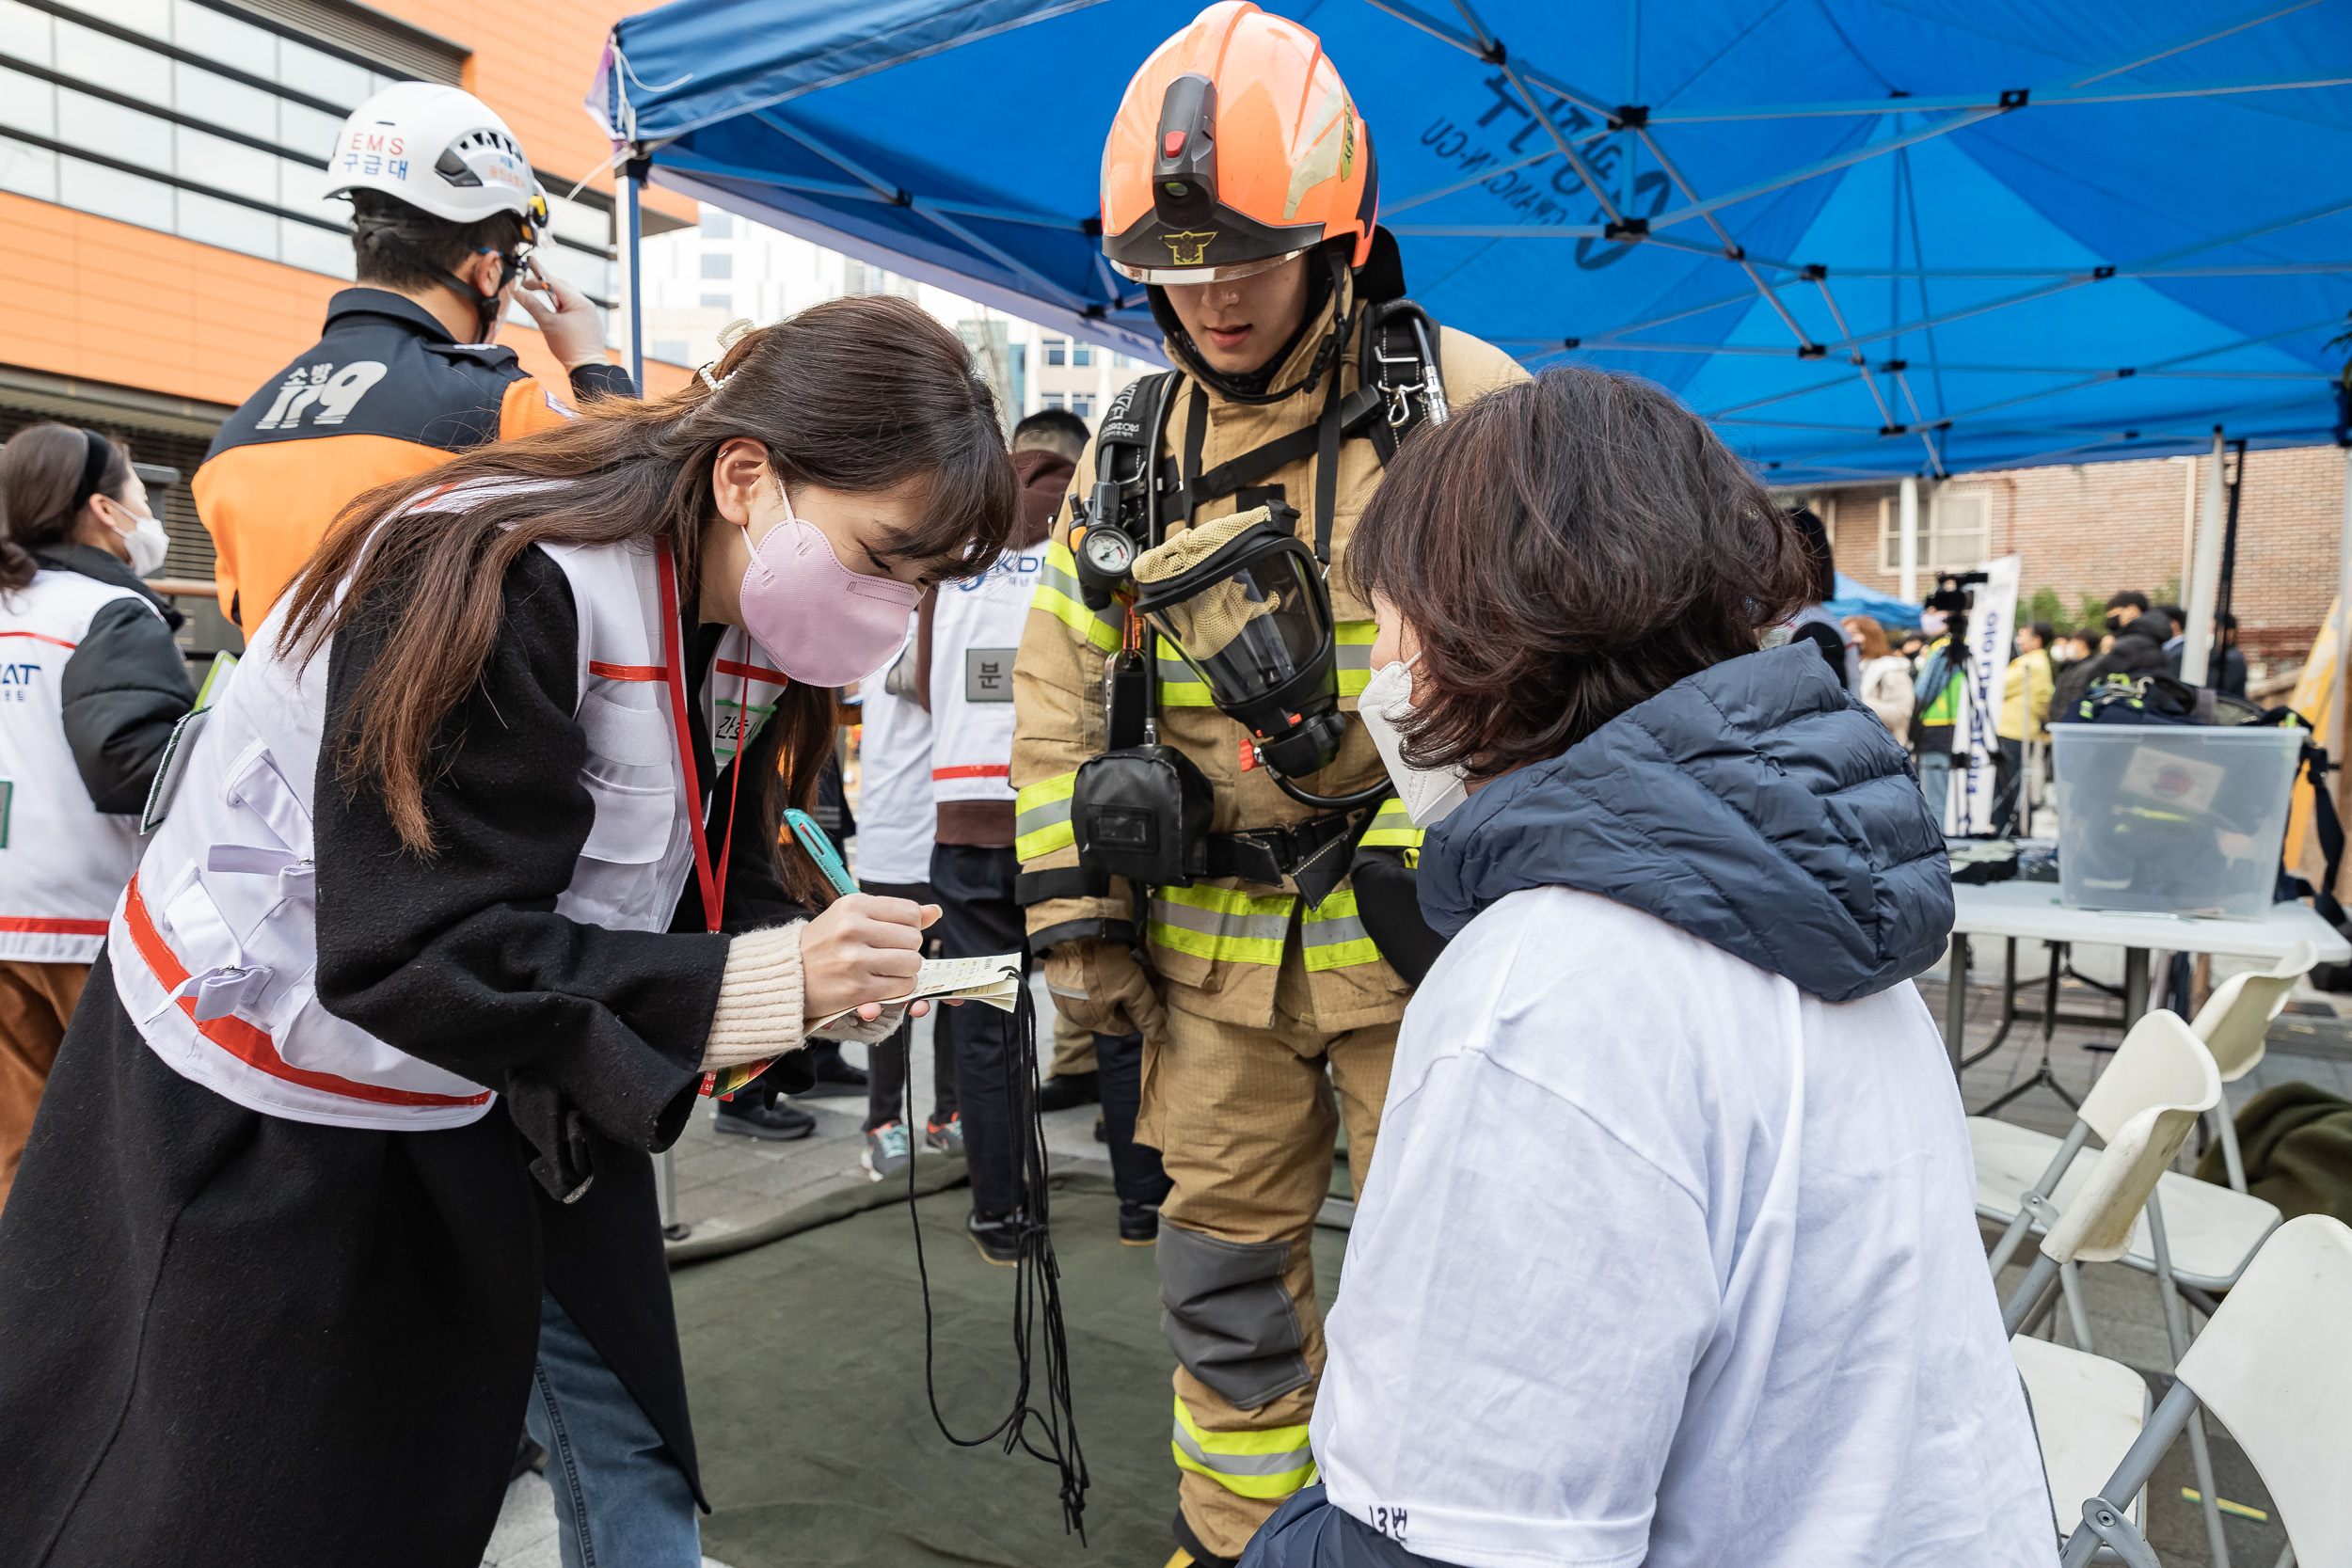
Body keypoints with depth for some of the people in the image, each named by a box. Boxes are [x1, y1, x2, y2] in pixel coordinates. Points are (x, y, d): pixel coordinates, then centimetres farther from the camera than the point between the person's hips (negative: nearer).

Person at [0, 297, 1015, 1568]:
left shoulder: (741, 626, -6)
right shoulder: (501, 581, -31)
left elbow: (692, 882, 1)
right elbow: (413, 953, -32)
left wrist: (817, 963, -20)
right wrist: (764, 982, -35)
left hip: (502, 1103, 7)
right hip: (266, 1112, -6)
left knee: (623, 1457, 9)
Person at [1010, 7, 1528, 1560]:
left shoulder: (1463, 403, -6)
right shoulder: (1132, 444, 8)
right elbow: (1062, 691, 10)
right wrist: (1077, 913, 5)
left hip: (1412, 933, -4)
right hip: (1212, 949, 5)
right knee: (1226, 1262, 16)